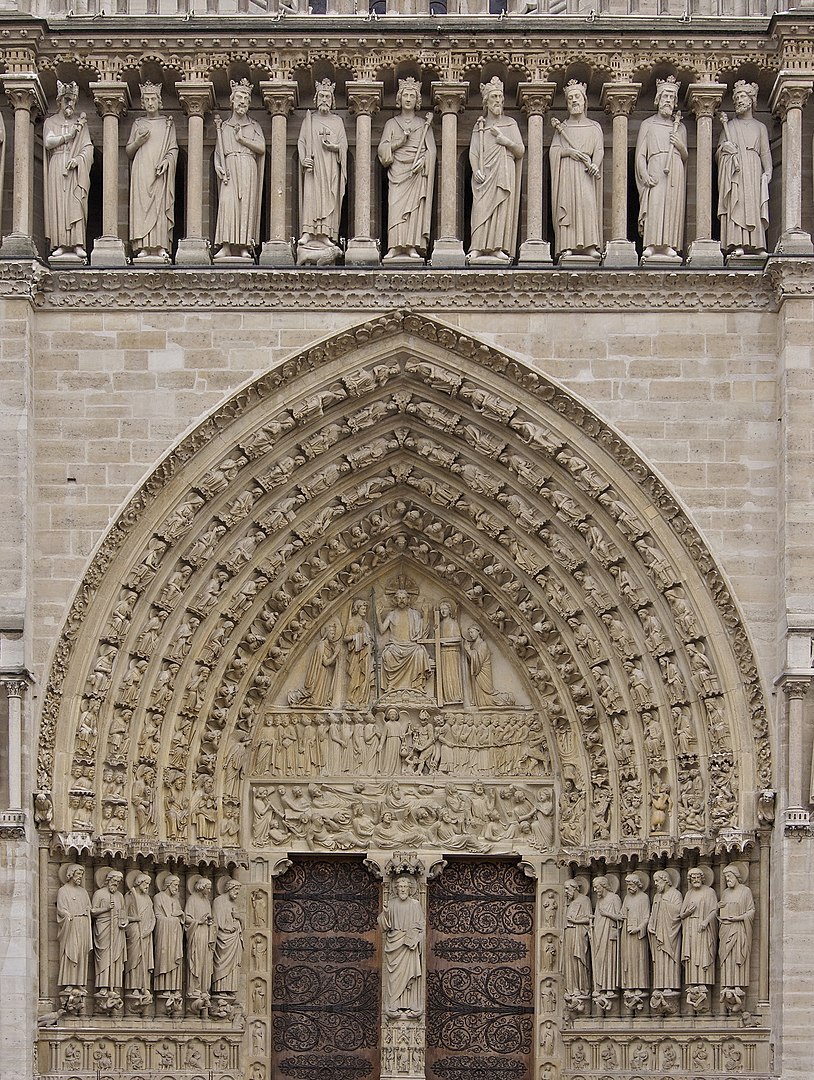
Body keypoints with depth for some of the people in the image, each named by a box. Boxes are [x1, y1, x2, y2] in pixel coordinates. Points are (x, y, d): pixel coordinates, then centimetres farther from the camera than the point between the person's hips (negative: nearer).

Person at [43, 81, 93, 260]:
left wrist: (78, 159, -13)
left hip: (75, 169, 0)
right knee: (57, 204, -8)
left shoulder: (80, 123, 13)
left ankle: (77, 244, -16)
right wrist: (68, 136, -8)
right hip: (56, 169, 0)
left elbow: (88, 147, 4)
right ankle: (60, 244, -10)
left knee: (76, 204, -11)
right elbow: (48, 142, -3)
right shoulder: (50, 122, 12)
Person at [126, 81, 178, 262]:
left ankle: (161, 247, -15)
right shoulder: (138, 124, 16)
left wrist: (166, 161, -12)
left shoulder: (168, 123, 13)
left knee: (161, 206, -10)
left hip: (160, 172, -1)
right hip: (141, 172, 1)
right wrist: (138, 142, -4)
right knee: (142, 206, -9)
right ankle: (143, 248, -14)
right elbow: (128, 152, 15)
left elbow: (173, 149, 7)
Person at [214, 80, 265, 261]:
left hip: (248, 170, 0)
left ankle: (244, 247, -8)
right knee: (227, 203, -17)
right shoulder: (224, 126, 17)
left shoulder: (253, 126, 15)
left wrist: (242, 138, -3)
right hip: (229, 170, 0)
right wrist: (218, 166, -7)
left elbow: (262, 148, 2)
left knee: (247, 204, -7)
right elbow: (218, 151, 11)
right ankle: (226, 246, -22)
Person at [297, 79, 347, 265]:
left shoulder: (337, 121, 14)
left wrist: (333, 146, -13)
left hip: (331, 166, 1)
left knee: (329, 198, -7)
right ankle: (307, 233, -21)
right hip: (313, 165, -1)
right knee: (311, 196, -14)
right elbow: (301, 142, 5)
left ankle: (325, 235, -11)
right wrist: (304, 159, -12)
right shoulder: (309, 120, 12)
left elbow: (344, 145, 9)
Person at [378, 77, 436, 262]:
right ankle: (395, 247, -17)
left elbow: (431, 150, 5)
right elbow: (382, 148, 6)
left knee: (416, 207, -12)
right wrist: (399, 143, -9)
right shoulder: (392, 123, 14)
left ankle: (412, 247, -15)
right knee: (396, 206, -13)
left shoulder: (424, 124, 13)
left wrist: (422, 162, -14)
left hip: (418, 172, -1)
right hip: (397, 171, 1)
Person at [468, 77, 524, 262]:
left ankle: (498, 248, -13)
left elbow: (520, 151, 9)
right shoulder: (480, 126, 15)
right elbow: (473, 152, 6)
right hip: (485, 174, 0)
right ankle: (478, 248, -18)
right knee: (482, 207, -13)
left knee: (503, 208, -10)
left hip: (505, 173, 0)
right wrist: (476, 170, -11)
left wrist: (504, 140, -6)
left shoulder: (510, 124, 14)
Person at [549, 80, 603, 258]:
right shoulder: (562, 127, 17)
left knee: (588, 203, -18)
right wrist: (568, 152, -13)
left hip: (585, 173, -1)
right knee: (567, 205, -13)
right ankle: (568, 246, -18)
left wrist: (594, 165, -17)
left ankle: (588, 245, -24)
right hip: (566, 173, 1)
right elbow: (553, 151, 7)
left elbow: (599, 150, 4)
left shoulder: (594, 127, 16)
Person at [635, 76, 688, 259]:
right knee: (654, 207, -17)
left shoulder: (680, 127, 21)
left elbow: (685, 157, 22)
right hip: (655, 172, -3)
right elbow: (640, 154, 5)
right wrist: (645, 175, -11)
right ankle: (651, 245, -22)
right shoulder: (647, 125, 13)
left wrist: (680, 146, -1)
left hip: (675, 174, 3)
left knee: (673, 207, -8)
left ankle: (668, 245, -10)